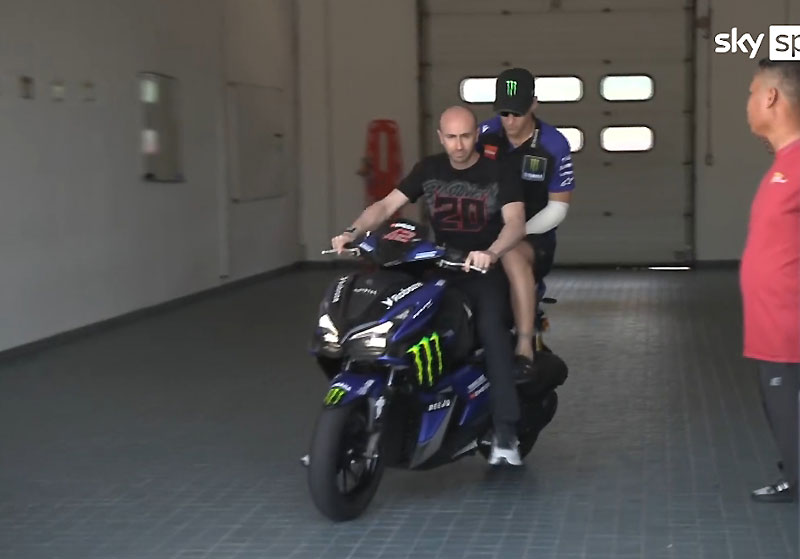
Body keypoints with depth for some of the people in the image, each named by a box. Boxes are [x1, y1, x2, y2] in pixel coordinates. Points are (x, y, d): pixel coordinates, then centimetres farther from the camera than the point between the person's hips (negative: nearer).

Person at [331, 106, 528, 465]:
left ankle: (505, 432, -33)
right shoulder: (428, 170, 6)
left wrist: (490, 253, -43)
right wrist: (354, 232, -20)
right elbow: (386, 205, 0)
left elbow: (515, 222, -21)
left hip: (486, 269, -4)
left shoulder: (498, 173, -7)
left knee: (491, 327, -32)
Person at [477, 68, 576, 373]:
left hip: (534, 237, -4)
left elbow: (557, 208, -5)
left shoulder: (554, 145, -8)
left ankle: (525, 349, -43)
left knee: (512, 254, -39)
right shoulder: (485, 133, 0)